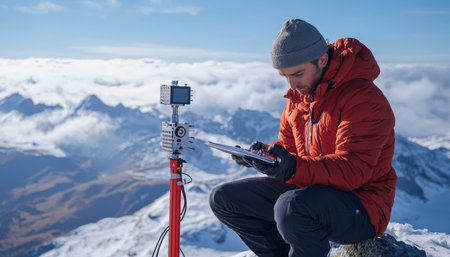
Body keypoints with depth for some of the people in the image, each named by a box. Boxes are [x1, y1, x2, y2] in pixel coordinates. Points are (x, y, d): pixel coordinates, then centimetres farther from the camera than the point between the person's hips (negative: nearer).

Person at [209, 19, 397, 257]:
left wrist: (295, 168, -40)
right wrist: (265, 152, -12)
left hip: (361, 206, -8)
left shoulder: (365, 99, -19)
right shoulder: (299, 95, 7)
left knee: (291, 206, -39)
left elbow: (353, 170, -27)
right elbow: (288, 147, 12)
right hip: (308, 190, 8)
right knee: (223, 198, 2)